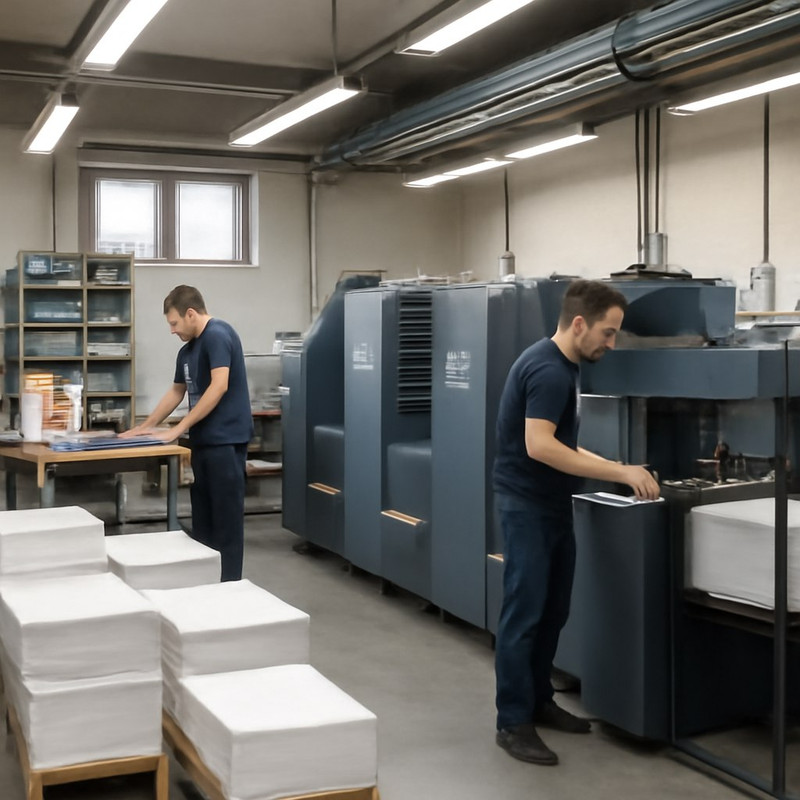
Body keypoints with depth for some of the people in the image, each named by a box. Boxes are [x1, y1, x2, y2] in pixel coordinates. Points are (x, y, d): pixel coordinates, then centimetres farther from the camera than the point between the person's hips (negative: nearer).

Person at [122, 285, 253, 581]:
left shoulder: (218, 335, -12)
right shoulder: (187, 351, 16)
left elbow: (219, 387, -20)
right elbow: (176, 392, 28)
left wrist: (178, 429, -17)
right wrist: (145, 427, 25)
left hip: (225, 439, -9)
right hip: (203, 440, 9)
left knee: (226, 515, -4)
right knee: (202, 515, 11)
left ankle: (228, 583, 2)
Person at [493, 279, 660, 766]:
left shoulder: (563, 366, 12)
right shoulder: (547, 369, -20)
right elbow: (539, 446, -29)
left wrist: (612, 466, 9)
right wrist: (620, 473, -27)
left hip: (554, 506, 10)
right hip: (527, 507, -10)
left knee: (553, 612, 14)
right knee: (524, 613, -5)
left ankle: (538, 701, 26)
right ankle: (512, 722, 2)